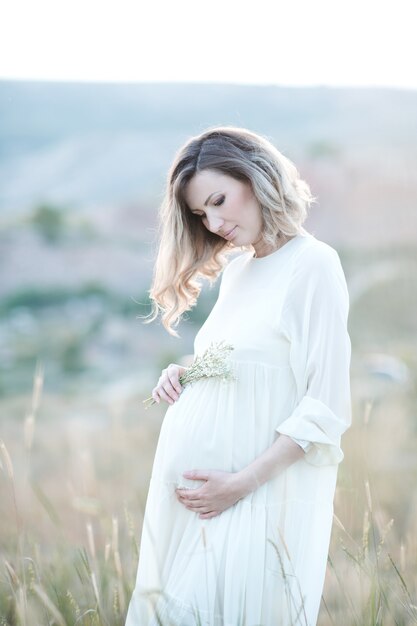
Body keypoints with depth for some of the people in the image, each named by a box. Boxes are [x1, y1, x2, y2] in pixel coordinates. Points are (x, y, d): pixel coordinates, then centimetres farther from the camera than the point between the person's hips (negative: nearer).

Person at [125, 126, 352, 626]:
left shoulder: (312, 263, -10)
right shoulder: (235, 268, 14)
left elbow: (327, 410, -15)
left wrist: (242, 483, -17)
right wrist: (181, 377, 4)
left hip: (260, 497, -7)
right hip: (191, 496, 7)